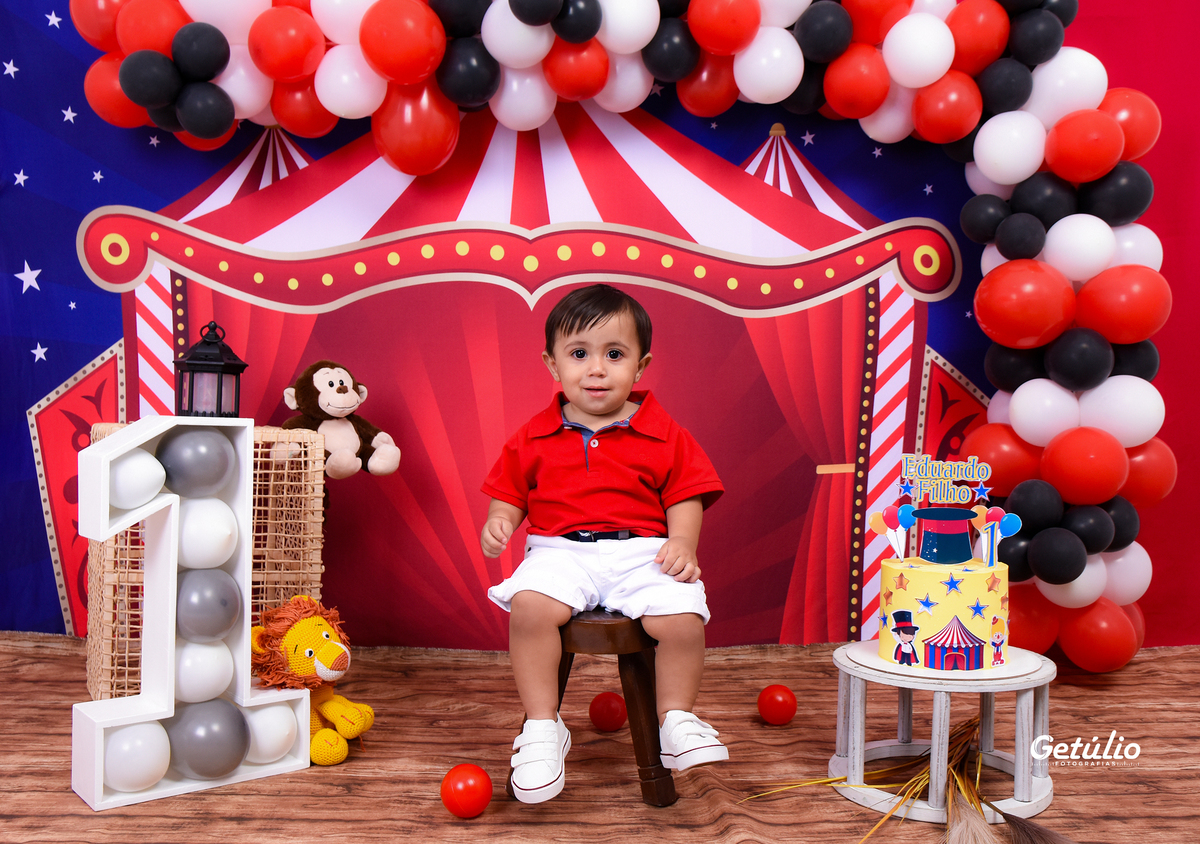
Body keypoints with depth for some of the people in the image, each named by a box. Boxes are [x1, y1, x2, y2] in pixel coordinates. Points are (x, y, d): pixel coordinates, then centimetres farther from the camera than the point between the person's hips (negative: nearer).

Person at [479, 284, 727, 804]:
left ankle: (676, 720, 1)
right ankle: (543, 726, -11)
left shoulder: (663, 435, 7)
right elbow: (509, 494, 16)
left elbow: (685, 497, 7)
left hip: (641, 553, 0)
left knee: (681, 616, -26)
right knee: (529, 605, -30)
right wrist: (499, 523, -5)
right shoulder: (534, 438, 10)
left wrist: (682, 543, -10)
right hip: (560, 552, 0)